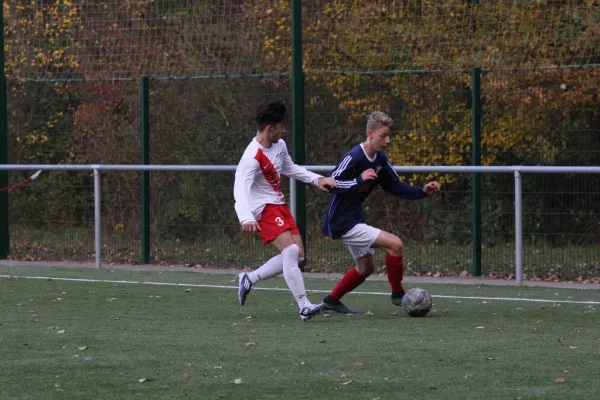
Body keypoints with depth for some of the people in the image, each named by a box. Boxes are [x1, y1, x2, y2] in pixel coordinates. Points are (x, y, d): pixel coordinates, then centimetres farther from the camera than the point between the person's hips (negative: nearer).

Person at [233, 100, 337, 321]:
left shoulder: (279, 145, 4)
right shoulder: (252, 157, -23)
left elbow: (290, 168, 25)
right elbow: (240, 190, -34)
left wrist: (317, 179, 14)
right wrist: (246, 218, -50)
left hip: (280, 206, 9)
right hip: (264, 209, -9)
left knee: (297, 255, 7)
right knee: (291, 250, -23)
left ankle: (250, 279, 20)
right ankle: (304, 306, -25)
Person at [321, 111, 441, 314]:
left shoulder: (380, 160, 4)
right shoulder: (353, 158, -22)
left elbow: (395, 186, 11)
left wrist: (422, 191, -2)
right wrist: (360, 180, -35)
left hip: (355, 219, 10)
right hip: (342, 222, -10)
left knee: (365, 267, 21)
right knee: (395, 244, -16)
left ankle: (332, 300, 33)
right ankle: (398, 294, 0)